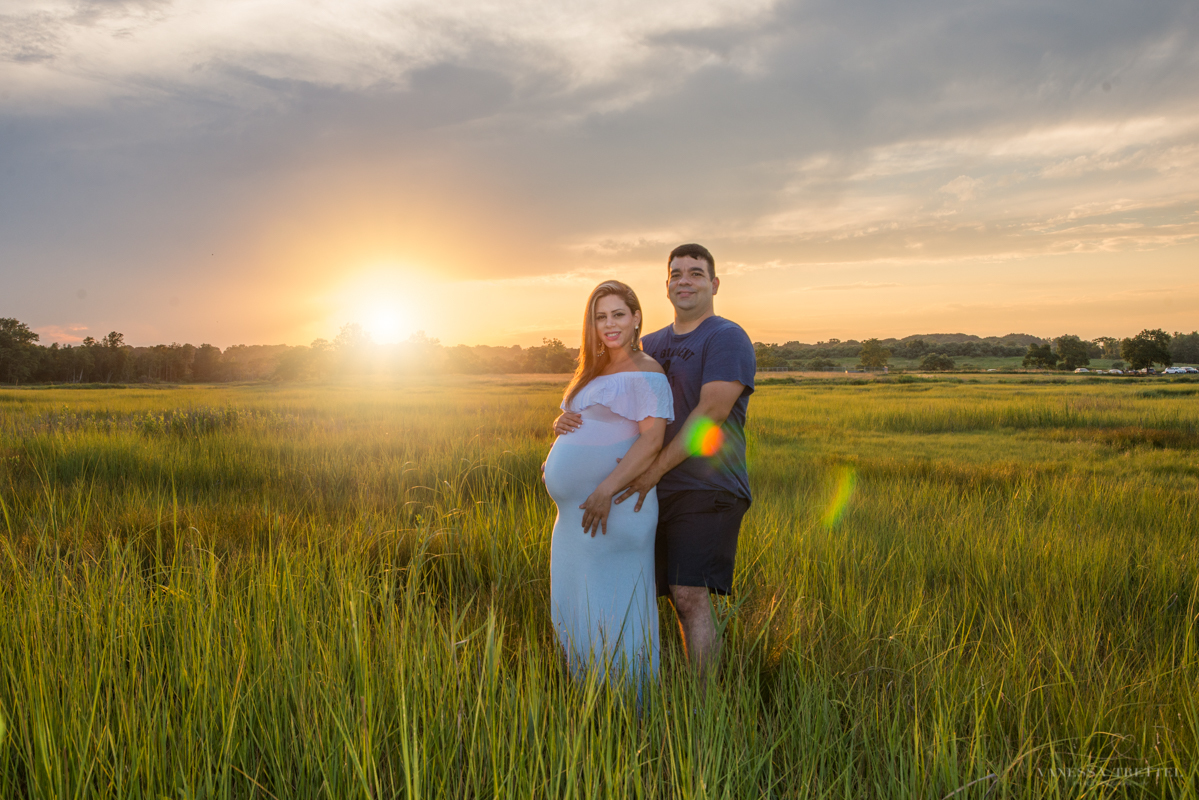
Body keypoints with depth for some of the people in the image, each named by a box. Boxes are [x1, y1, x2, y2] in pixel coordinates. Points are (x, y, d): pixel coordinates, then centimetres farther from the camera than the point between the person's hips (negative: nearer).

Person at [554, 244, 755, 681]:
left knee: (690, 595, -16)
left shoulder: (727, 339, -4)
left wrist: (653, 471, -19)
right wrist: (570, 418, -6)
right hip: (655, 492, 7)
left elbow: (709, 414, -15)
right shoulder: (650, 346, 19)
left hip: (707, 489, -7)